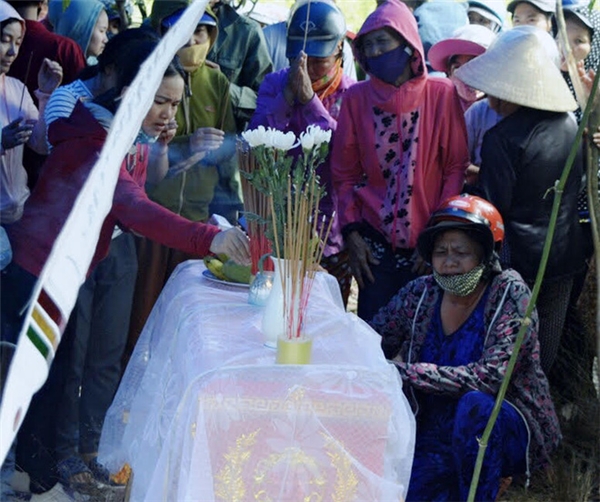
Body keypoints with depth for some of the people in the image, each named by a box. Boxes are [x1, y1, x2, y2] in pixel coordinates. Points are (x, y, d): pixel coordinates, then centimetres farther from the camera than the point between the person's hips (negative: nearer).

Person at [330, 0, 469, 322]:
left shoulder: (441, 94, -3)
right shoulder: (356, 98, 2)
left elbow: (456, 168, -2)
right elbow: (345, 174, 8)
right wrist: (351, 232, 0)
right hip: (375, 240, 1)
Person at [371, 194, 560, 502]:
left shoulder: (510, 292, -15)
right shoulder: (421, 294, -2)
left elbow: (492, 376, -27)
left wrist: (403, 371, -30)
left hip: (506, 429, -4)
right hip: (436, 435, 5)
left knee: (475, 404, -35)